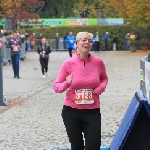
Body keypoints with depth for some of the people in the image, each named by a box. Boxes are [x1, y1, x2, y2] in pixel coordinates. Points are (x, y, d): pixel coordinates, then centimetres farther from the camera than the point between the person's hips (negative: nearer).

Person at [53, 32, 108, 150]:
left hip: (92, 111, 1)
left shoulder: (98, 62, -4)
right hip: (71, 111, -1)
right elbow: (56, 86, -3)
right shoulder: (68, 63, -8)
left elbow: (104, 79, 17)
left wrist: (101, 88, -4)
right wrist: (67, 84, -23)